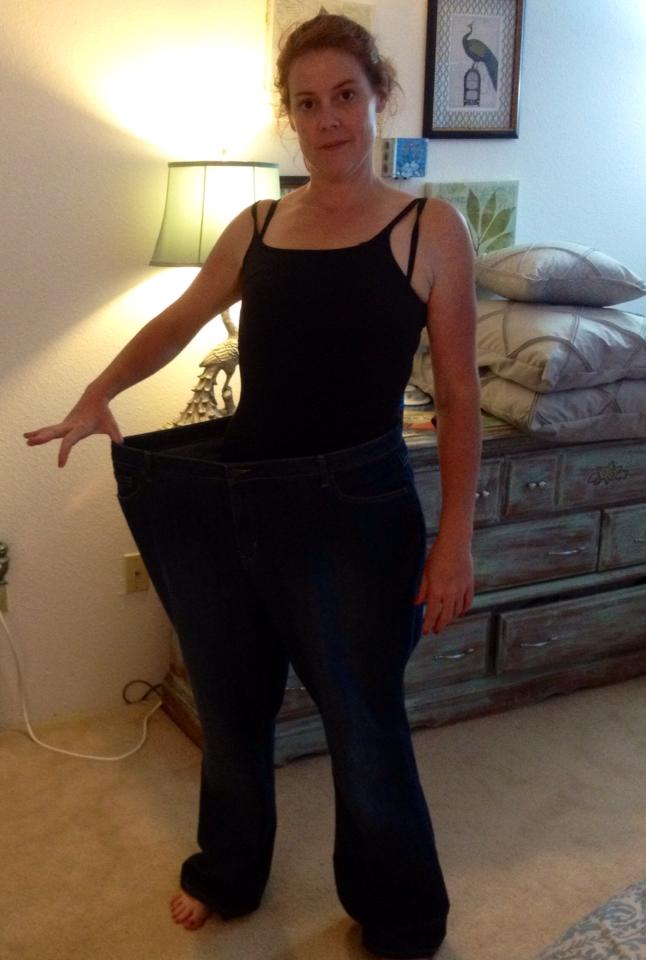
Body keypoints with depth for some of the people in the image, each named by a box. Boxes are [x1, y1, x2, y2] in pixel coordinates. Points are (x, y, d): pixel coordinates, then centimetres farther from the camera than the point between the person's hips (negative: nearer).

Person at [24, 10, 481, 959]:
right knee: (231, 700, 19)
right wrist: (98, 394, 6)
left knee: (364, 722, 8)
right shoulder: (257, 228, 6)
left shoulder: (430, 228, -5)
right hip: (234, 491, 5)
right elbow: (178, 321, 20)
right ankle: (228, 871, 46)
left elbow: (458, 397, -6)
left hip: (353, 504, -4)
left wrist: (455, 538, -11)